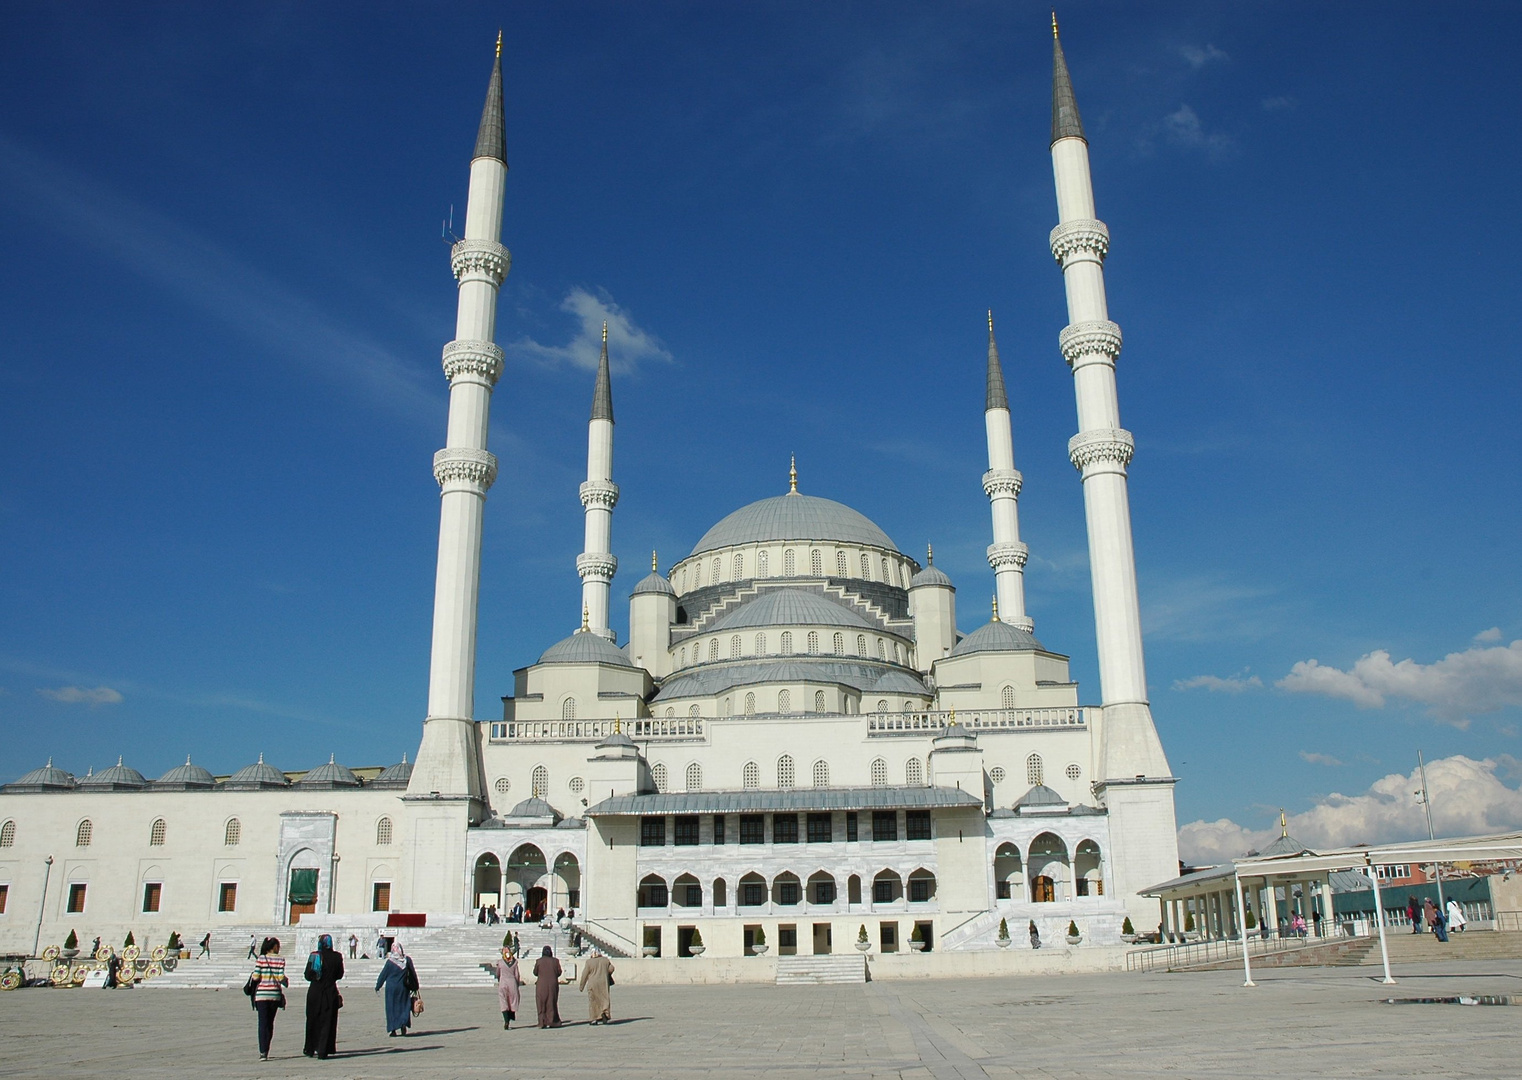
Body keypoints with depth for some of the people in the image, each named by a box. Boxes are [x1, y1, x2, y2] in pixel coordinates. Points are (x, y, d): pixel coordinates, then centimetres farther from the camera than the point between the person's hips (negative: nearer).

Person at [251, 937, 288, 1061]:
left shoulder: (261, 958, -1)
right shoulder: (280, 959, -1)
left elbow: (256, 976, -6)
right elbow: (281, 977, -7)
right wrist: (286, 981, 14)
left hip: (261, 994, -1)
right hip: (275, 994, 1)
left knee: (263, 1023, -1)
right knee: (270, 1023, 14)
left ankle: (262, 1052, -11)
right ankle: (265, 1050, 18)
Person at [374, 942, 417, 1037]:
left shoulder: (390, 961, -10)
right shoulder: (407, 960, -3)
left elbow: (383, 975, -4)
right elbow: (413, 973, 2)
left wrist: (377, 987, 8)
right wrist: (415, 987, 11)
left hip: (391, 988, -2)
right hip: (403, 988, 2)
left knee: (391, 1008, 7)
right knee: (404, 1006, 11)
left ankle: (393, 1029, 5)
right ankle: (404, 1023, -11)